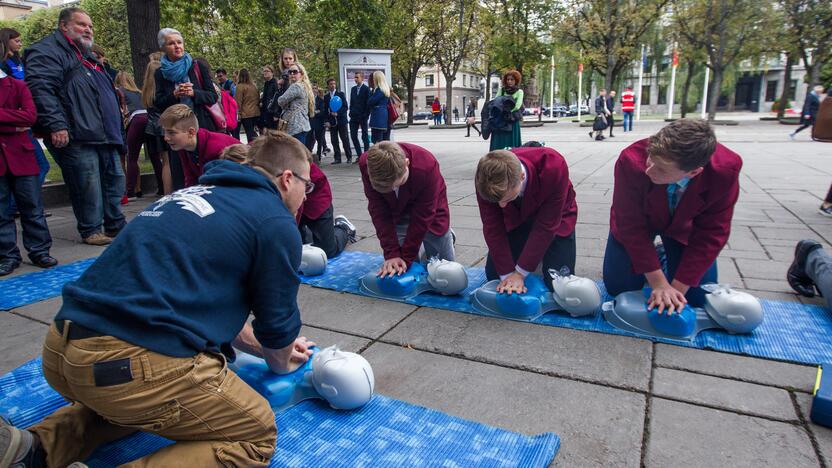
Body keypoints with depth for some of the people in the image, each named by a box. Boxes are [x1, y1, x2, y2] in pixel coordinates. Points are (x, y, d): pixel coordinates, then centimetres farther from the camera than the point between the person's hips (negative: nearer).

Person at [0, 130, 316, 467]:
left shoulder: (196, 193, 20)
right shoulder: (277, 223, -4)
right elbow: (277, 323, 5)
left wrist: (277, 347, 36)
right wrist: (281, 363, 29)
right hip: (134, 364, -9)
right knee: (258, 434, 9)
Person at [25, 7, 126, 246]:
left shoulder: (87, 56, 27)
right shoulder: (46, 51, -3)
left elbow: (105, 92, 34)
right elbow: (41, 89, -17)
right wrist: (55, 125, -25)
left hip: (105, 136, 9)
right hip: (77, 138, -9)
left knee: (115, 180, 10)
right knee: (88, 186, -6)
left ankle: (116, 226, 19)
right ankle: (91, 230, 6)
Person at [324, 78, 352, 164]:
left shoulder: (341, 94, 3)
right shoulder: (326, 97, 9)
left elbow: (345, 107, -2)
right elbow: (325, 110, 9)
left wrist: (337, 113, -15)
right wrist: (327, 121, -2)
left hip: (341, 120, -2)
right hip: (332, 122, 2)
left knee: (345, 139, 0)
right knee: (334, 141, 1)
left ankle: (349, 157, 7)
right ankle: (337, 158, 8)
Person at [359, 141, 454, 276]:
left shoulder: (426, 166, -39)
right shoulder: (366, 164, -31)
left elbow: (422, 216, -30)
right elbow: (379, 211, -24)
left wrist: (407, 257, -27)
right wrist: (392, 253, -28)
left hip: (428, 212, -2)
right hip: (398, 214, 2)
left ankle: (447, 237, 41)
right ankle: (419, 246, 29)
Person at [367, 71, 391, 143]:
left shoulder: (379, 90, -12)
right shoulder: (386, 89, 14)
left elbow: (370, 102, -12)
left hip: (378, 118, -9)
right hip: (386, 118, 9)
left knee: (377, 142, -8)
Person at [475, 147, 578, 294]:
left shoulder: (554, 167, -40)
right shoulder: (487, 179, -32)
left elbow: (546, 225, -32)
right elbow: (492, 227, -22)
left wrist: (520, 272, -29)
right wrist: (507, 274, -24)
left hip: (553, 217, -2)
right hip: (515, 217, 2)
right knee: (494, 275, -2)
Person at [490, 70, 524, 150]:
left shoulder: (519, 91, 2)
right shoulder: (502, 90, 11)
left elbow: (517, 106, -10)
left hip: (513, 120, -2)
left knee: (511, 144, -2)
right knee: (498, 142, -1)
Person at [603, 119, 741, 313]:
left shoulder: (725, 170, -33)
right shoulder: (632, 161, -39)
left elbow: (711, 234, -22)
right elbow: (632, 226, -28)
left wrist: (678, 288, -22)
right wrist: (659, 284, -26)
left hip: (683, 227, 1)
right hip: (637, 222, -1)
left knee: (699, 297, -2)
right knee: (618, 287, -4)